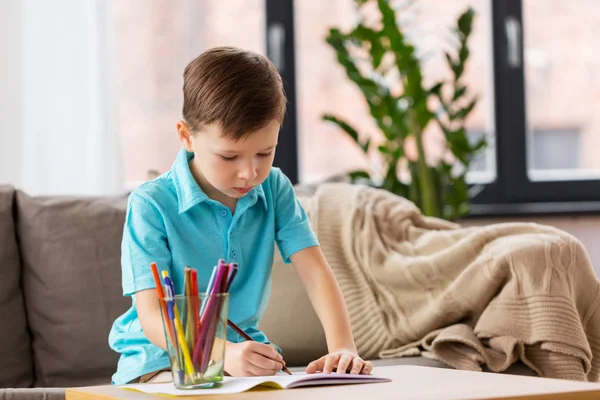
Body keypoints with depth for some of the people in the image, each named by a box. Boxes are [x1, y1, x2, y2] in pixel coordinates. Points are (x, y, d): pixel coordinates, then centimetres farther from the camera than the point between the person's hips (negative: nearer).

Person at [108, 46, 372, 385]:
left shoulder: (274, 190, 2)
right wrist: (225, 354, -40)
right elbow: (153, 317, -21)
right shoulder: (151, 205, -14)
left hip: (248, 352, 4)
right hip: (163, 361, -4)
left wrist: (343, 347, -27)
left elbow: (315, 270, -7)